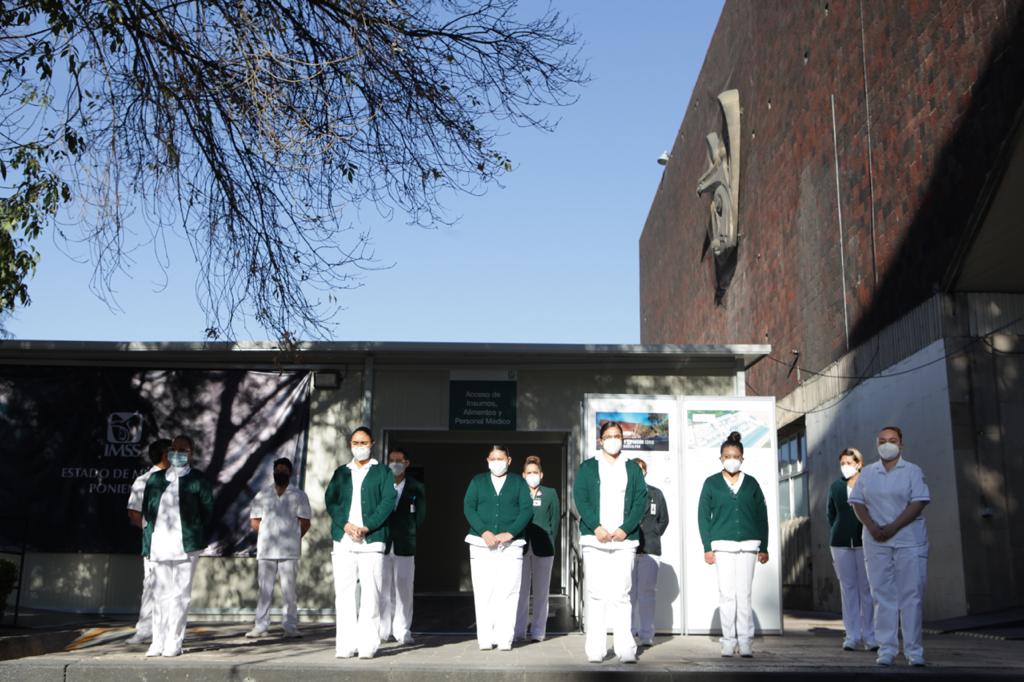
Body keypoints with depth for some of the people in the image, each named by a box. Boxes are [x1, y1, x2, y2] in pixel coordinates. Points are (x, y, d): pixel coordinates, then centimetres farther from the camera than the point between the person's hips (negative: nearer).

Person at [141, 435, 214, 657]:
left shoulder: (198, 481, 2)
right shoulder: (155, 478, 12)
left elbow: (208, 513, 2)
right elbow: (146, 509, 15)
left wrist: (199, 540, 0)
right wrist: (149, 540, 9)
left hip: (185, 545, -3)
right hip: (159, 545, 3)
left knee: (180, 594, 0)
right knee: (160, 594, 6)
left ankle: (174, 643, 5)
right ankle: (158, 642, 12)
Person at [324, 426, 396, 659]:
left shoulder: (382, 472, 10)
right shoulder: (341, 472, 18)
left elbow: (388, 501, -2)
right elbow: (330, 500, 6)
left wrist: (367, 527, -13)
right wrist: (346, 525, -11)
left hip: (372, 540, -2)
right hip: (343, 540, 2)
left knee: (371, 592, -6)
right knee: (344, 592, -1)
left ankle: (368, 644, -2)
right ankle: (346, 644, 3)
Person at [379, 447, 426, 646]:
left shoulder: (416, 488, 8)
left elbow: (420, 515, 6)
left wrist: (408, 532, -2)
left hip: (405, 545, 0)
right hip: (382, 544, 0)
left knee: (404, 588, 0)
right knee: (383, 588, 1)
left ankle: (402, 631, 4)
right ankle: (382, 631, 7)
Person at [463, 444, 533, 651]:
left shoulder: (518, 482, 12)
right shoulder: (477, 481, 14)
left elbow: (527, 510, 1)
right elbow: (468, 507, 2)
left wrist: (509, 533, -13)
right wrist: (484, 532, -13)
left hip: (511, 544, -1)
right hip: (481, 544, 1)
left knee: (507, 592, -6)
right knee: (483, 593, -2)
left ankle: (505, 638, -3)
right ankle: (485, 638, 2)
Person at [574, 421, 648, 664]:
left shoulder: (632, 468, 14)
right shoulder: (587, 468, 11)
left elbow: (640, 500, 6)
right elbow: (580, 499, 1)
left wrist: (625, 529, -8)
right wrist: (596, 527, -12)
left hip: (624, 538, 1)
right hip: (594, 538, -1)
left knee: (621, 594, -3)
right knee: (595, 594, -3)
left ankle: (625, 648, -1)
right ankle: (595, 649, 1)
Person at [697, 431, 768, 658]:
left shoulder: (751, 483, 10)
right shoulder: (711, 483, 6)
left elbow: (762, 516, 11)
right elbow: (703, 515, 5)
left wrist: (763, 548, 7)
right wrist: (707, 547, -2)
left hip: (748, 545, 1)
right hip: (722, 545, -1)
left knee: (744, 595, -1)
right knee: (727, 594, -1)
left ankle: (746, 642, 4)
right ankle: (728, 641, 5)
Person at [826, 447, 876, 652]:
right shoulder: (836, 486, 10)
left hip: (864, 542, -3)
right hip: (841, 543, 3)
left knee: (867, 588, -1)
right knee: (848, 588, 4)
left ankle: (870, 636, 6)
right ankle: (852, 636, 8)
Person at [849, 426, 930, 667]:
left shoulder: (913, 471, 3)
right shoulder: (867, 472, 12)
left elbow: (919, 502, -7)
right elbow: (857, 502, 8)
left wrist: (892, 527, -16)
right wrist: (872, 526, -10)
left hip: (909, 541, -2)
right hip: (876, 542, 3)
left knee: (911, 595, -3)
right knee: (882, 595, 1)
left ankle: (913, 650, 2)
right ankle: (886, 650, 4)